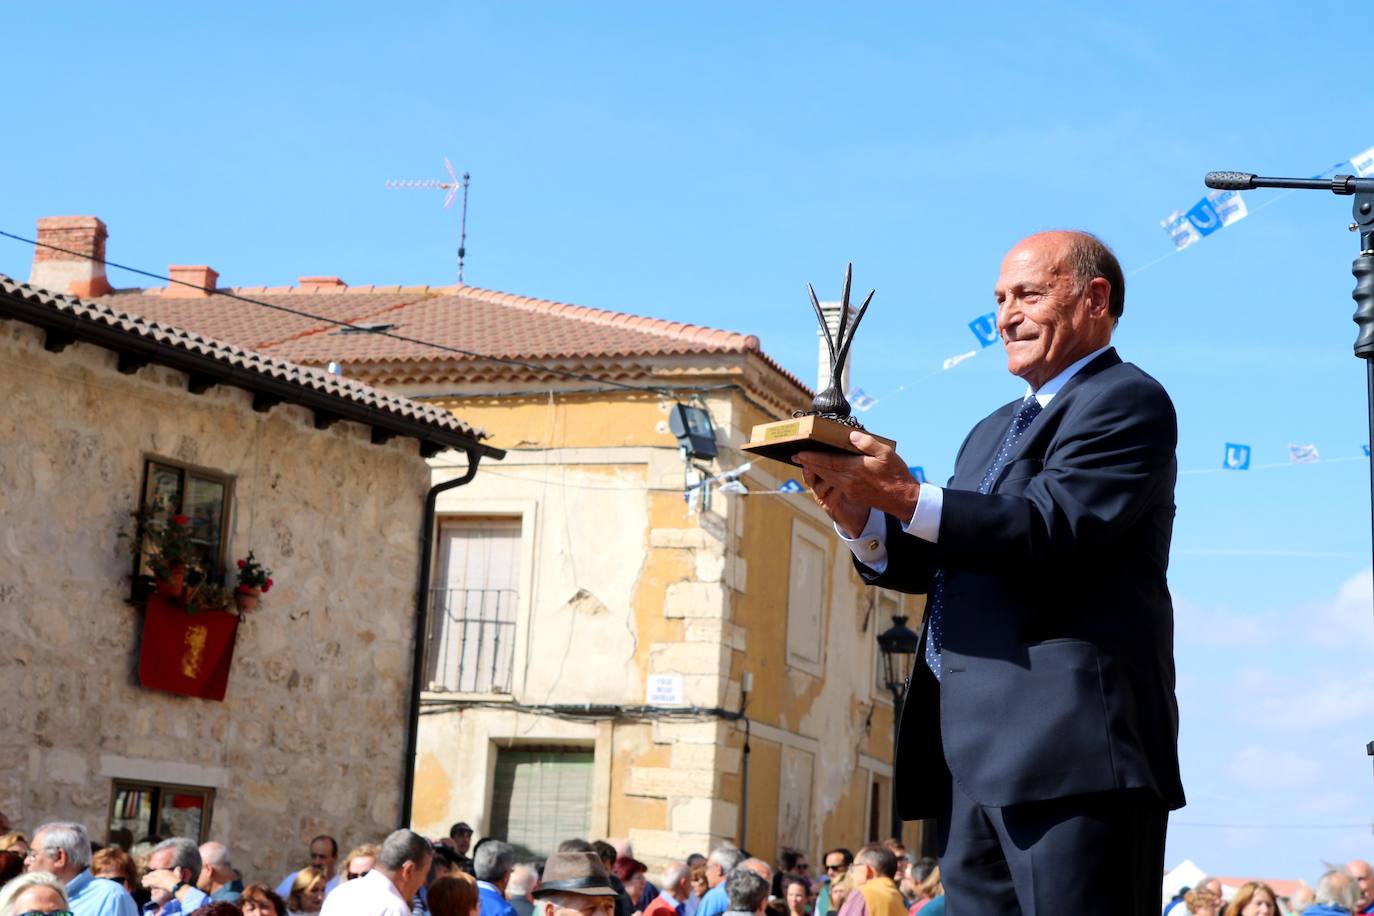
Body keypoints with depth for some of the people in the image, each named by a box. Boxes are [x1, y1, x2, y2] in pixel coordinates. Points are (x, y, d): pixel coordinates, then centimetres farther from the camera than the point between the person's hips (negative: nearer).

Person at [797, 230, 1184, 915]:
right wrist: (861, 519, 0)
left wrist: (907, 498, -21)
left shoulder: (1126, 402, -2)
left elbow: (1052, 531, -17)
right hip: (972, 759, 9)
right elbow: (942, 563, 18)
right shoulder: (992, 432, 27)